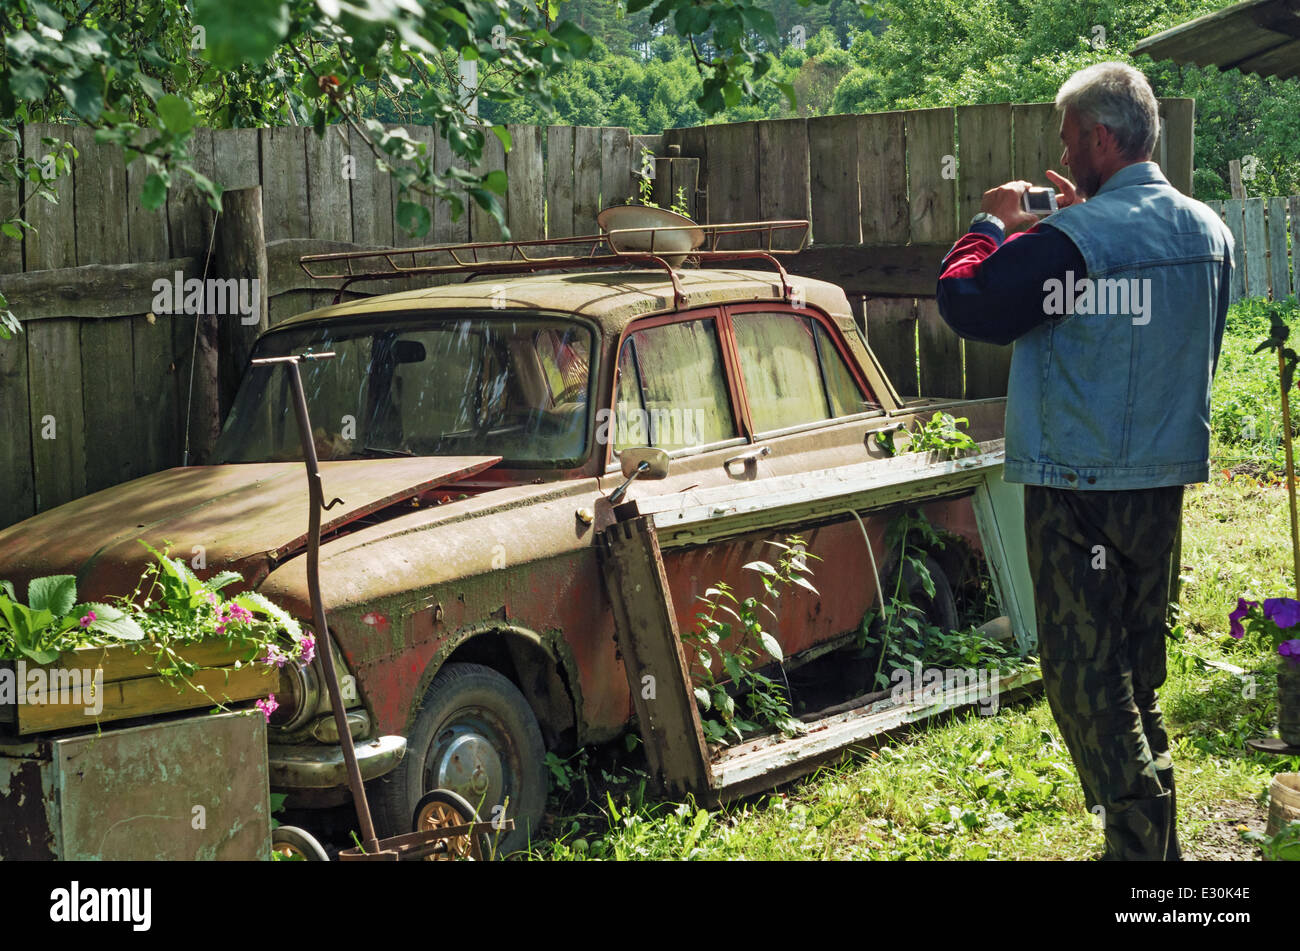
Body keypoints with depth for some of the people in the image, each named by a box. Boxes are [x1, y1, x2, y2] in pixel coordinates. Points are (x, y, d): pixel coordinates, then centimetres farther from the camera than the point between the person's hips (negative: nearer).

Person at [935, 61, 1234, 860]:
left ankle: (1140, 842, -4)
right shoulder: (1208, 232, 6)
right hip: (1165, 479, 8)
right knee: (1139, 672, 17)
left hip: (1079, 488, -8)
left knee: (1084, 675, -1)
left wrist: (992, 225, 2)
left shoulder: (1075, 240, -19)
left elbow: (965, 302, -16)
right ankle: (1160, 839, 24)